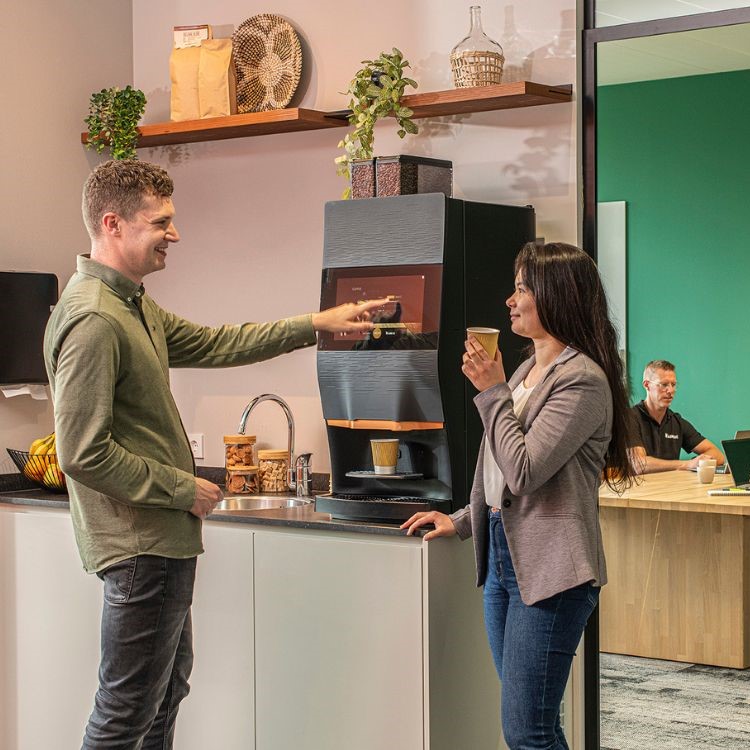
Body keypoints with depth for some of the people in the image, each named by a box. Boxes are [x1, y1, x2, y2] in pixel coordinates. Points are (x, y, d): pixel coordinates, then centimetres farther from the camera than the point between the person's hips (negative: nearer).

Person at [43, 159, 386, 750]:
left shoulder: (135, 306, 11)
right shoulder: (93, 320, -22)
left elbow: (213, 344, 20)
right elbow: (83, 454, -25)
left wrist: (318, 324, 18)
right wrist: (185, 489, -16)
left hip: (162, 542, 11)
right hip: (140, 546, -11)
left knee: (169, 684, 22)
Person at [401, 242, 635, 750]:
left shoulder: (582, 380, -13)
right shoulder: (527, 370, 17)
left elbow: (524, 470, -20)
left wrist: (493, 392, -12)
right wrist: (461, 521, 17)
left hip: (549, 570, -9)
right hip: (503, 554, 10)